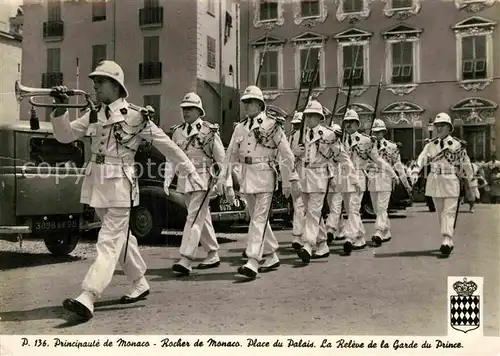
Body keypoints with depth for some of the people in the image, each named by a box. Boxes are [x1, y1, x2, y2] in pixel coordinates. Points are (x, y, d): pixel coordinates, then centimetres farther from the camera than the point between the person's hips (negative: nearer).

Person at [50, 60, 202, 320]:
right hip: (96, 183, 7)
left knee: (109, 243, -10)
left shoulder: (135, 115, -6)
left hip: (120, 184, -7)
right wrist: (61, 109, -10)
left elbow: (166, 144, -1)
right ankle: (140, 284, 32)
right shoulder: (93, 116, 11)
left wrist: (189, 170, 4)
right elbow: (65, 135, 6)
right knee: (121, 237, 17)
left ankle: (87, 298, -17)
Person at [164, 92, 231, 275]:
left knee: (194, 218, -12)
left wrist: (228, 184, -4)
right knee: (202, 218, 14)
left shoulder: (209, 131, -4)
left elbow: (221, 158, -3)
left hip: (202, 179, -6)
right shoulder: (177, 132, 10)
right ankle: (213, 255, 26)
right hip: (184, 180, 6)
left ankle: (185, 261, -15)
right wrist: (168, 178, -2)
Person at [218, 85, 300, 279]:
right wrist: (224, 178, 7)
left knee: (259, 219, -11)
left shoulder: (272, 124, -3)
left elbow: (286, 154, -2)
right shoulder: (240, 127, 12)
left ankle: (252, 263, -15)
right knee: (257, 218, 13)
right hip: (246, 176, 6)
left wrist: (290, 180, -3)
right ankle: (271, 257, 26)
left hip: (264, 175, -6)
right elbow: (231, 155, 13)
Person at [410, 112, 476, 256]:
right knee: (440, 212, 9)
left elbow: (466, 165, 6)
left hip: (451, 181, -4)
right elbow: (422, 158, -7)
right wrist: (415, 172, -25)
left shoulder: (457, 144, 0)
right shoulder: (431, 145, 8)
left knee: (449, 212, -11)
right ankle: (448, 241, 20)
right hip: (434, 182, 4)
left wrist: (472, 184, 9)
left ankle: (447, 241, -18)